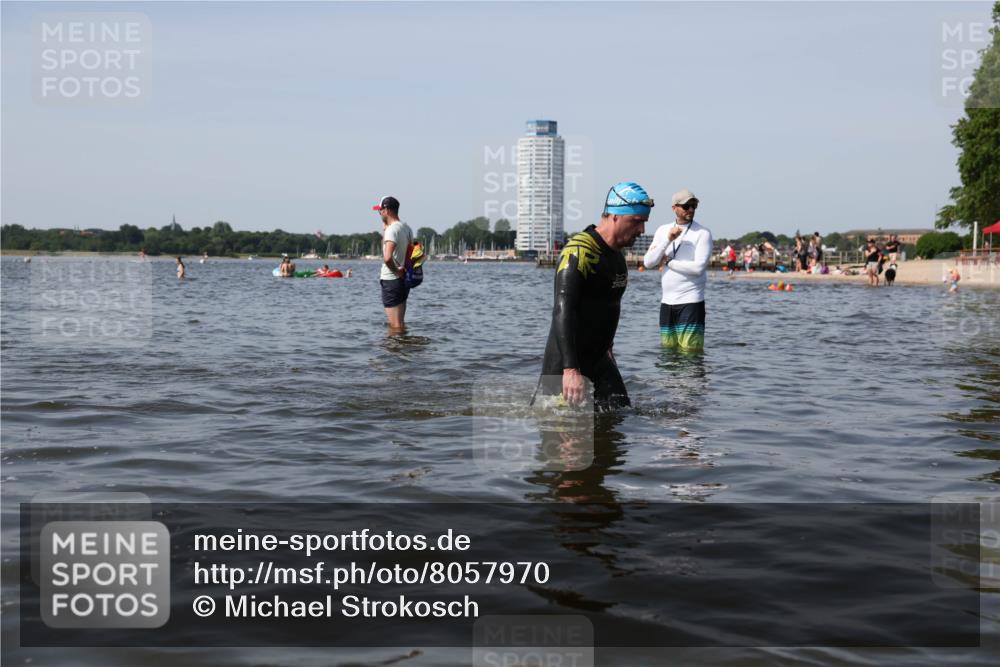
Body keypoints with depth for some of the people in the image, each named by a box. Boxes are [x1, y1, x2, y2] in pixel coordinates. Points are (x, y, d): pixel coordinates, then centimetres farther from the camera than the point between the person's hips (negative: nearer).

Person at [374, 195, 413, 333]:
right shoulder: (406, 228, 9)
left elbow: (387, 257, -33)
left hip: (391, 280, -9)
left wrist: (395, 270, -15)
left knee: (395, 325, -4)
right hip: (404, 279, 9)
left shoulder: (391, 229, -18)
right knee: (400, 323, 18)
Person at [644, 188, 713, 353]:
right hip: (667, 302, 5)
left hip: (691, 302, -5)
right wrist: (668, 239, -10)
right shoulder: (663, 231, 11)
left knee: (690, 350, -8)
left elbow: (699, 267, -15)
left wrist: (668, 261, -4)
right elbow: (648, 262, 1)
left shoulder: (702, 233, -4)